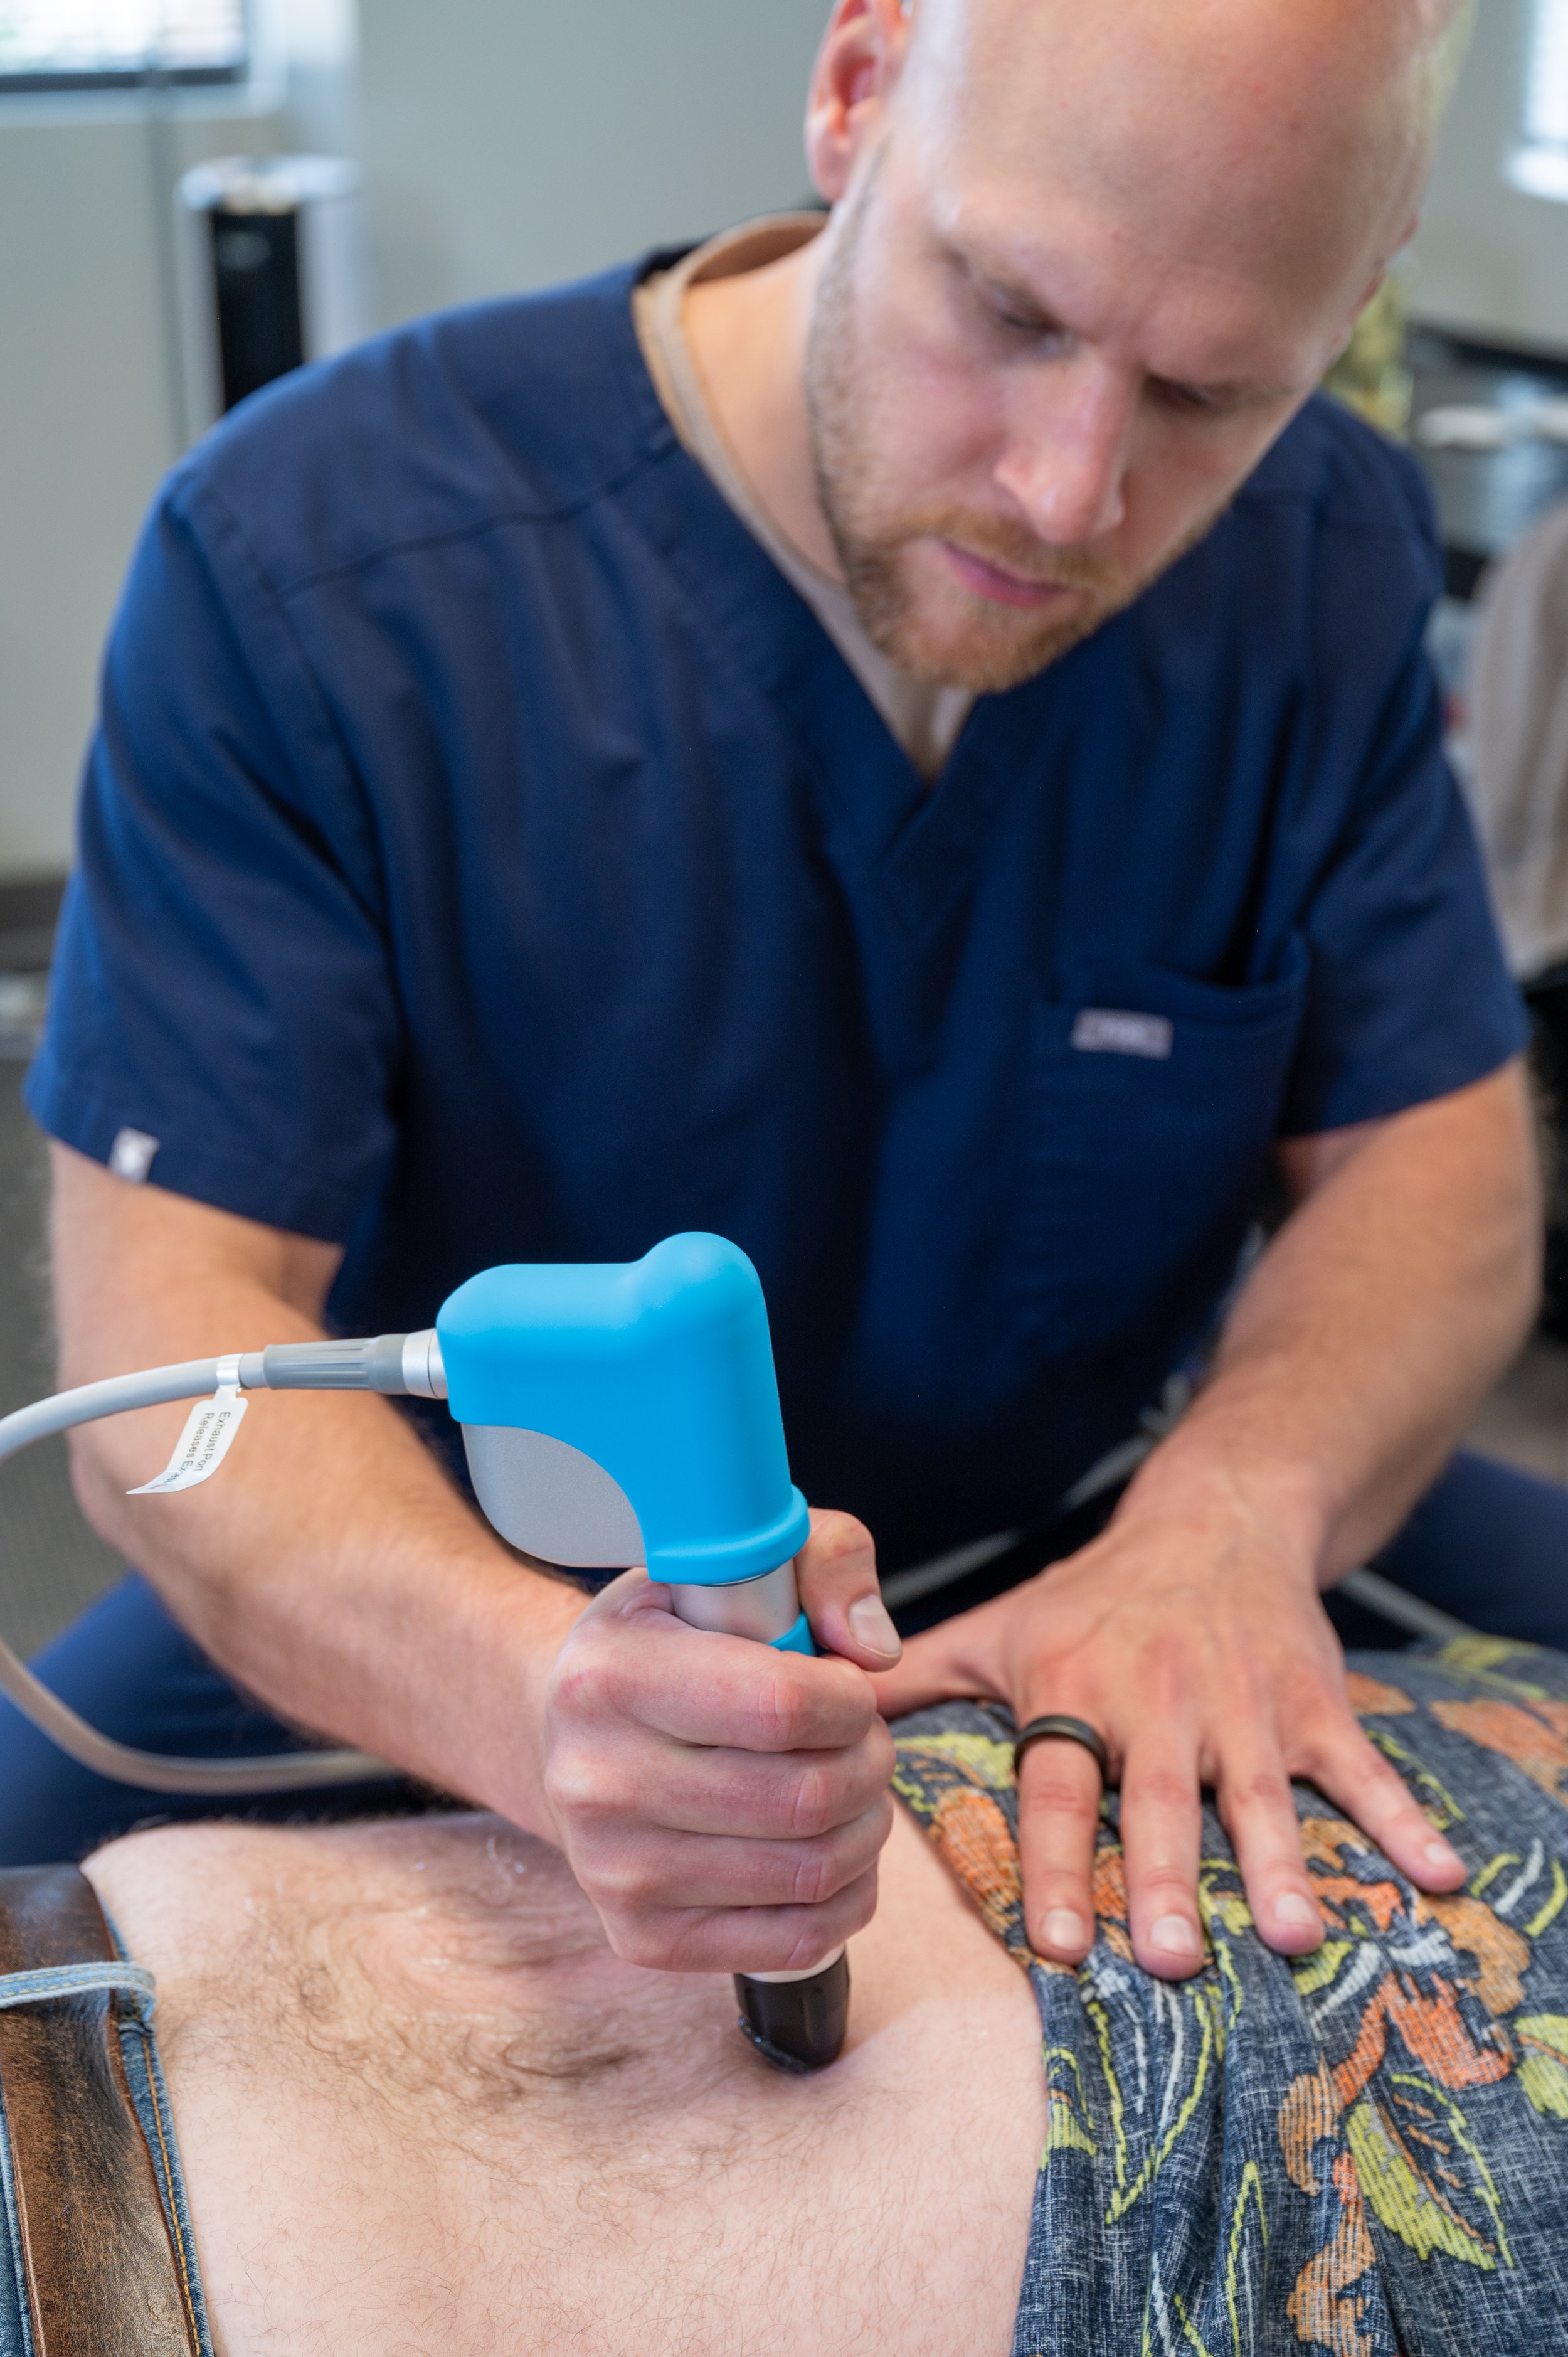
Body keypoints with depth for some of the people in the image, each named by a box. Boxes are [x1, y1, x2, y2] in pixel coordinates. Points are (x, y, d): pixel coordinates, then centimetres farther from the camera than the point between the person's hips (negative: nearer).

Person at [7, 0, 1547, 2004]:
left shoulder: (1327, 566, -5)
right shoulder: (300, 561, -19)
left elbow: (1439, 1159, -3)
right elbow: (170, 1334, -23)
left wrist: (1236, 1507, -26)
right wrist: (538, 1690, -44)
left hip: (1051, 1560, 4)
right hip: (450, 1614, -3)